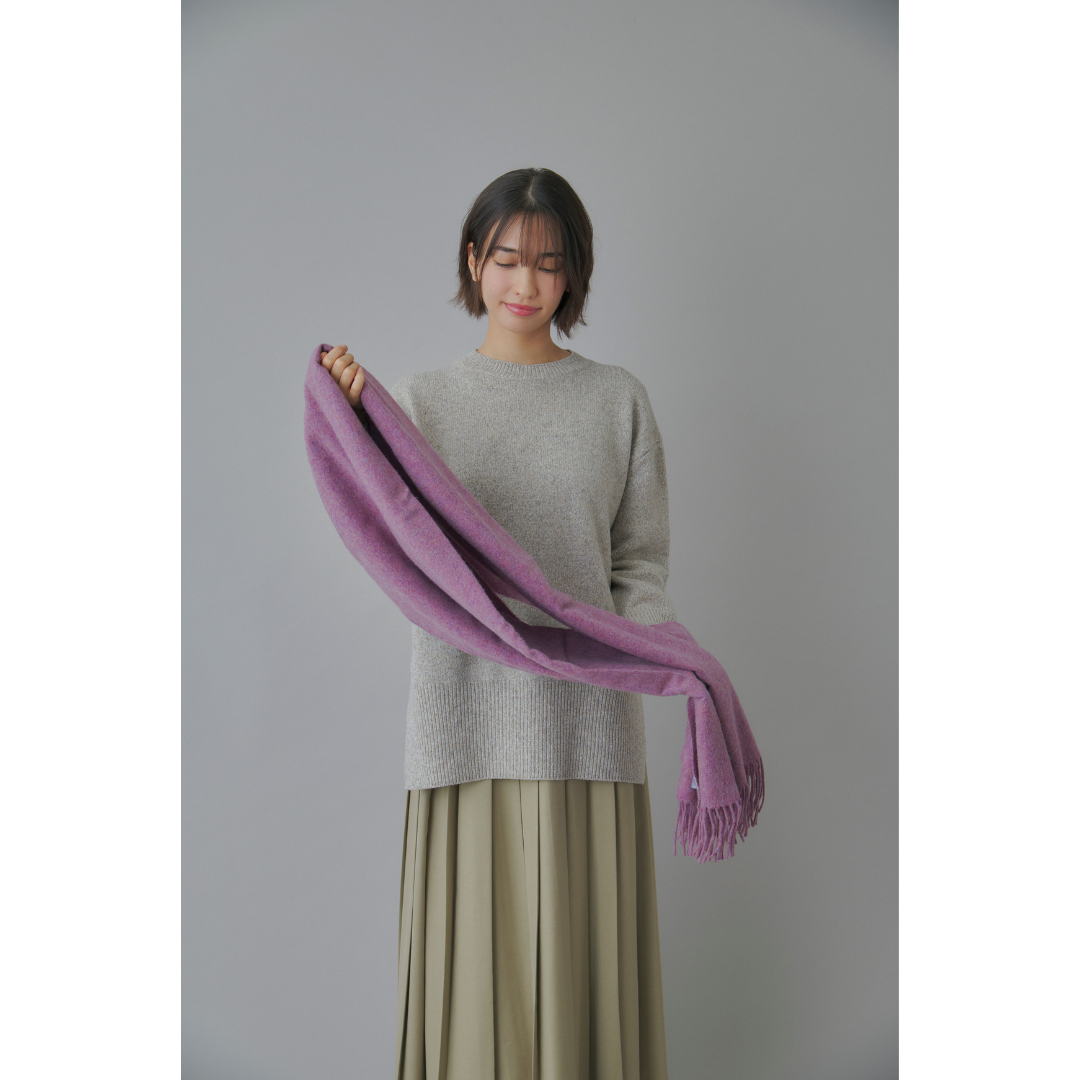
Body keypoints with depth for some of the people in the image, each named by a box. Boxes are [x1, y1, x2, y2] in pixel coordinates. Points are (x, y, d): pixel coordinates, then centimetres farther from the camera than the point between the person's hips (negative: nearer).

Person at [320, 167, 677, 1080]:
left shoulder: (617, 400, 7)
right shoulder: (420, 399, 7)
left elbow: (641, 565, 8)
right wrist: (352, 423, -20)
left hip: (586, 710, 0)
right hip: (467, 710, 0)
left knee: (585, 955, 5)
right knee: (474, 950, 4)